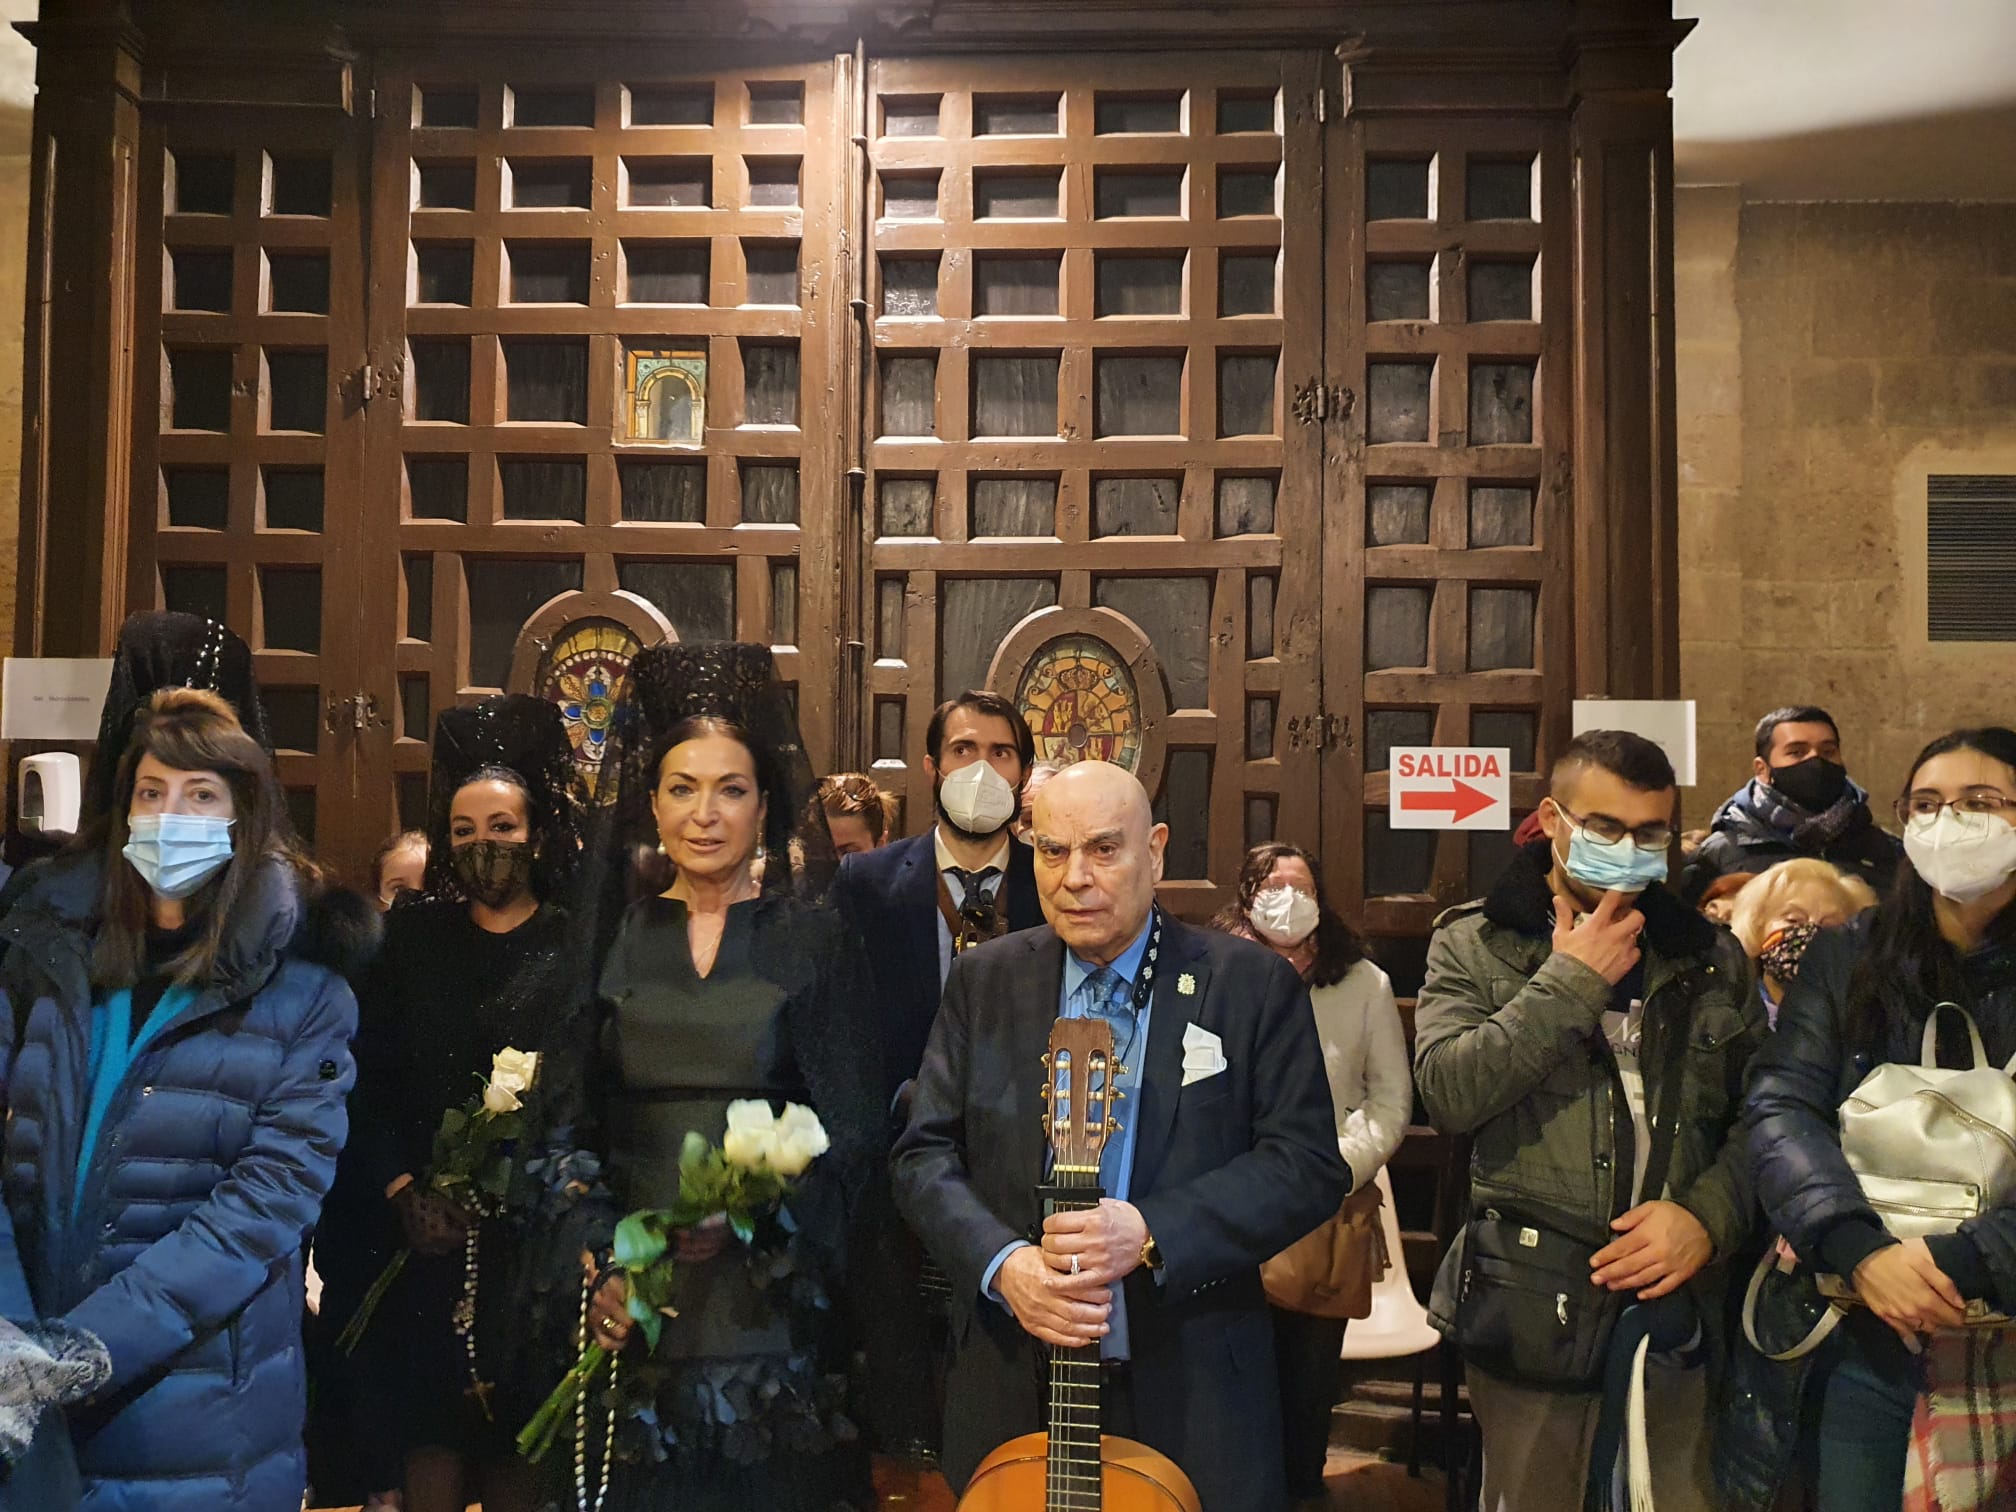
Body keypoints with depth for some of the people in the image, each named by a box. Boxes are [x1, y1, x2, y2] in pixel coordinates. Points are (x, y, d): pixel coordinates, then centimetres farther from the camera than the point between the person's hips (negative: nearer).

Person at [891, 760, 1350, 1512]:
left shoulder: (1255, 985, -3)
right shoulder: (982, 981, 5)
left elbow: (1310, 1166, -7)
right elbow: (925, 1154, 3)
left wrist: (1152, 1232, -20)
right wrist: (1002, 1263, -16)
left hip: (1193, 1391, -1)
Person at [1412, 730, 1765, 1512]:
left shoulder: (1709, 956, 9)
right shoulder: (1474, 943, 1)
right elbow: (1448, 1092, -13)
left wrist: (1709, 1215, -10)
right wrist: (1570, 981, -12)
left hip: (1675, 1301, 2)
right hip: (1527, 1303, -2)